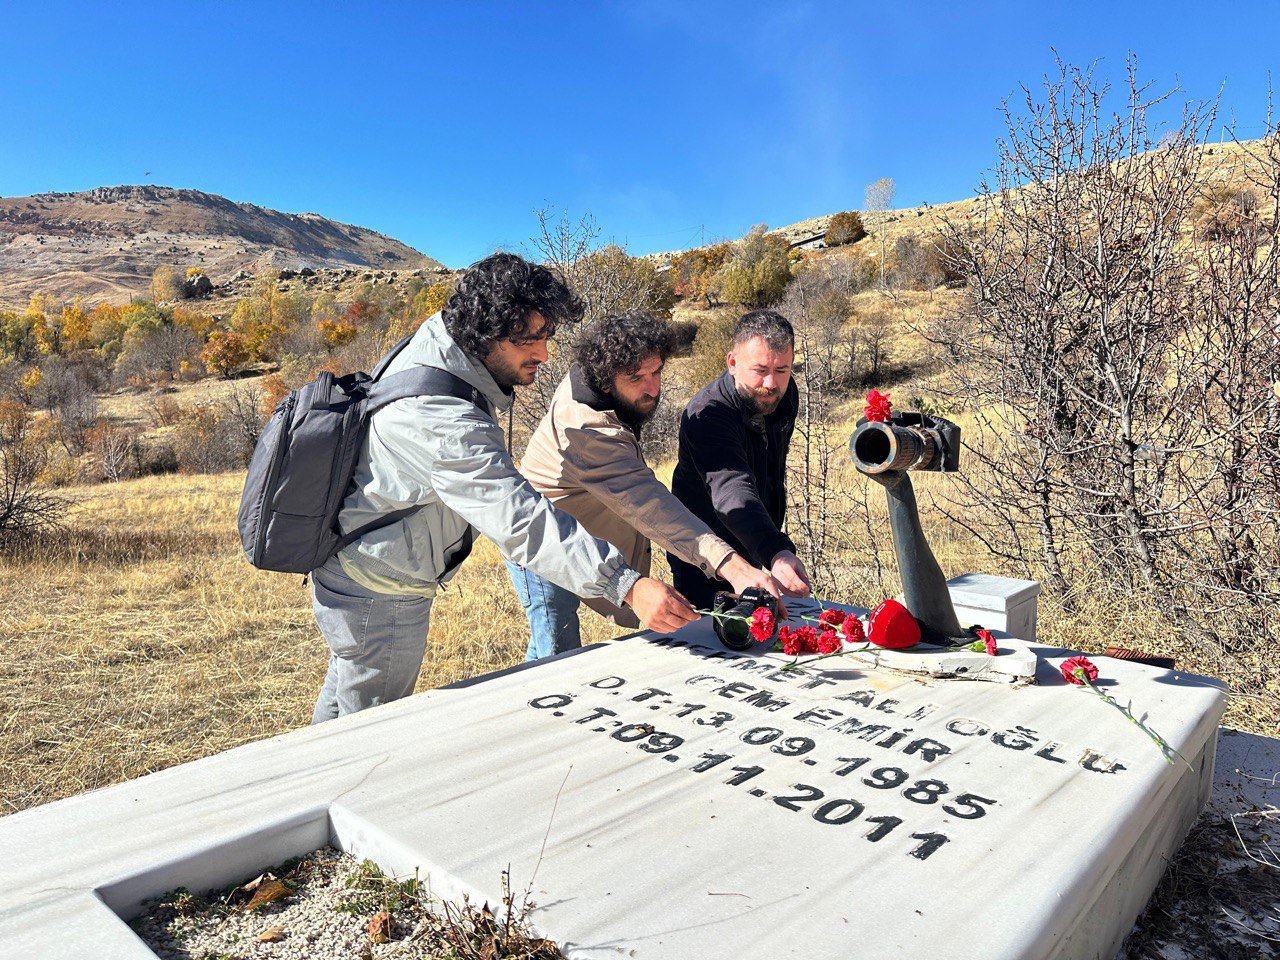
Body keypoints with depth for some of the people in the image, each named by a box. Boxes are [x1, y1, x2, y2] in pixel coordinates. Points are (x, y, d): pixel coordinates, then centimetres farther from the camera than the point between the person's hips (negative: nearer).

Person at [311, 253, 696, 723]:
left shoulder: (434, 342, -6)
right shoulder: (443, 422, -37)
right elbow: (523, 522, -43)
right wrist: (626, 585, -46)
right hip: (377, 594, -10)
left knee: (345, 693, 30)